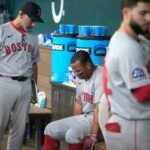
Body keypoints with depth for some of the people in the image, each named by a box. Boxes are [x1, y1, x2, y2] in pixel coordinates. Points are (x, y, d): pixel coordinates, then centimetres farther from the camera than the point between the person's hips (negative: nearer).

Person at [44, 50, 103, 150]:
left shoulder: (99, 77, -20)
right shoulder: (81, 77, 8)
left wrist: (93, 135, -28)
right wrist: (73, 123, 13)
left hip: (98, 119, -9)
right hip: (84, 117, 9)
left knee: (72, 134, -32)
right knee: (51, 129, 2)